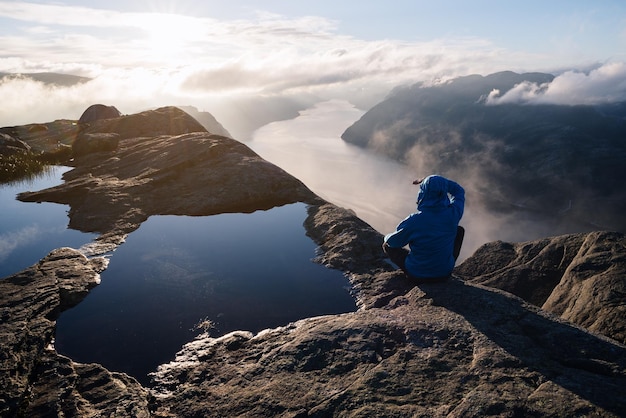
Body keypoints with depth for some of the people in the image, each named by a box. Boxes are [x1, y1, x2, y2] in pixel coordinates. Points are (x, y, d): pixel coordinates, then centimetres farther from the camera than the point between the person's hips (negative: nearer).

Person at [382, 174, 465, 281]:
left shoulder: (413, 221, -27)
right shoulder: (453, 214, -18)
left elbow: (392, 241, -9)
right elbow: (459, 191, 5)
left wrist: (387, 237, 14)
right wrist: (439, 182, 0)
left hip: (416, 273, -2)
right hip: (445, 272, 2)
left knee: (387, 245, 20)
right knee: (459, 230, 22)